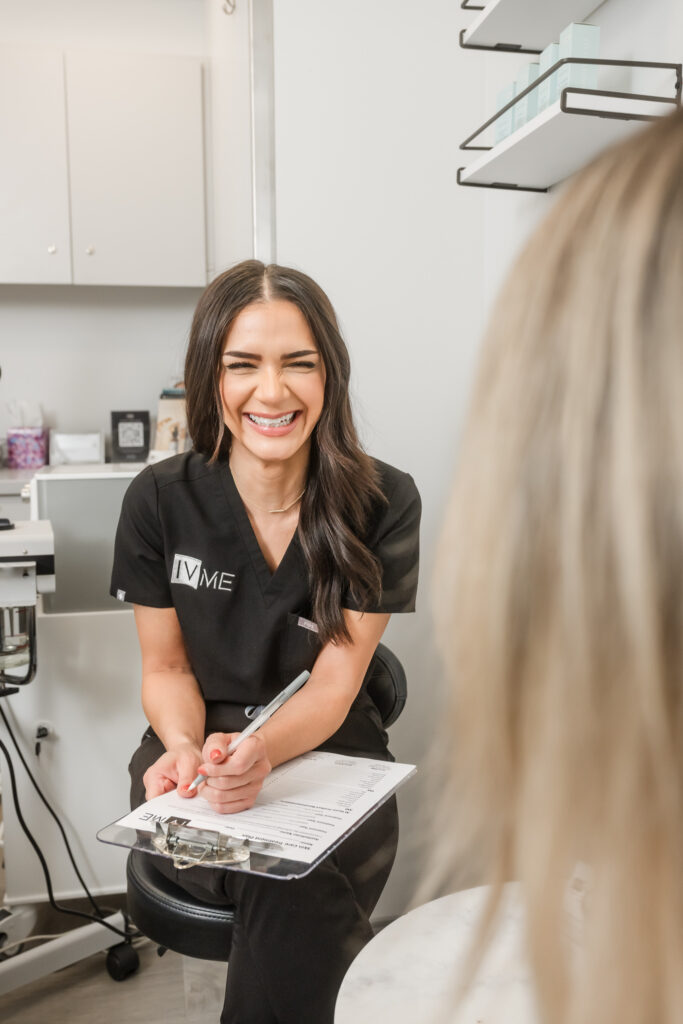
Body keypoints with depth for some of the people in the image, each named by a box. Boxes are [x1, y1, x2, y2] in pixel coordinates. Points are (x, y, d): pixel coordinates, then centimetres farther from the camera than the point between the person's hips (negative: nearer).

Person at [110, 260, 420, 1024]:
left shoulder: (383, 504, -10)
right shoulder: (160, 500, -5)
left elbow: (334, 682, -11)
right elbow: (166, 667, 2)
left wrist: (257, 752, -32)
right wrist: (185, 751, -20)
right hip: (197, 757, 1)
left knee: (298, 895, -30)